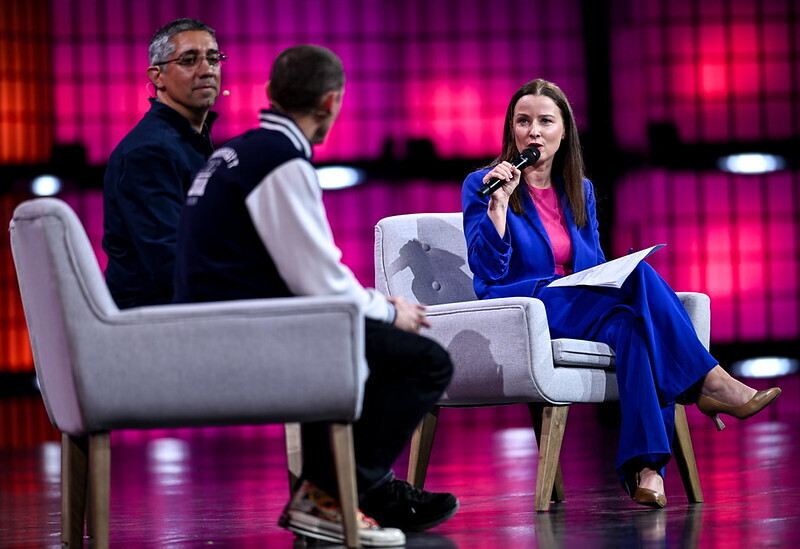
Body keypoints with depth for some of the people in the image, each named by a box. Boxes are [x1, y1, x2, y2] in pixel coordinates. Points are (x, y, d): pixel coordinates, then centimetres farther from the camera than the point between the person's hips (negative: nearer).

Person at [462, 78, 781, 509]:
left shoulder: (579, 191, 19)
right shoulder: (481, 185, 2)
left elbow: (595, 266, 17)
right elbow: (488, 271, -10)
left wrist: (620, 278, -6)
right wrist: (499, 202, -20)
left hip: (578, 307, 5)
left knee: (628, 325, -33)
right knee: (639, 275, -29)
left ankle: (646, 468, -45)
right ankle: (708, 382, -28)